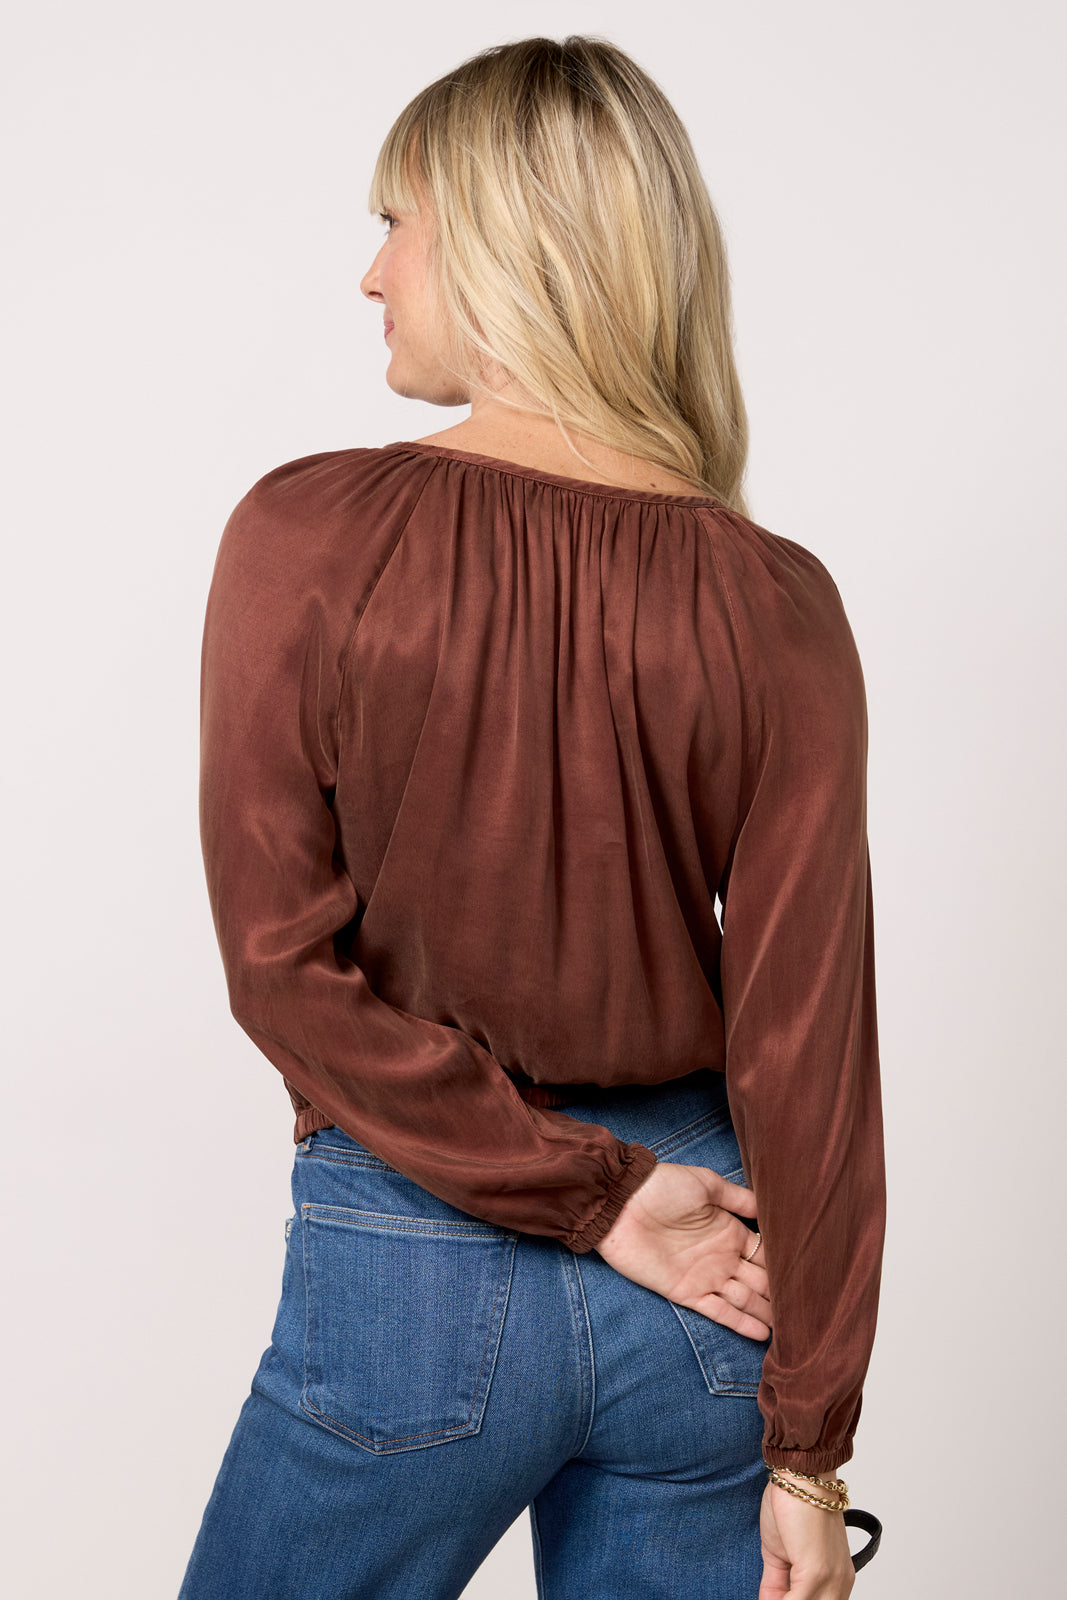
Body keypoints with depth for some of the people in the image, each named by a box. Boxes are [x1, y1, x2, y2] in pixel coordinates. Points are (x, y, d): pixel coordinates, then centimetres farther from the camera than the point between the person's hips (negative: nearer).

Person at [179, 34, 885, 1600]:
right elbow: (807, 1038, -8)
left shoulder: (308, 532, -13)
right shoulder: (774, 600, -8)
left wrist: (587, 1194, -8)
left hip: (416, 1264, -2)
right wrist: (809, 1447, 0)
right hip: (698, 1301, 3)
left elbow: (286, 961, -15)